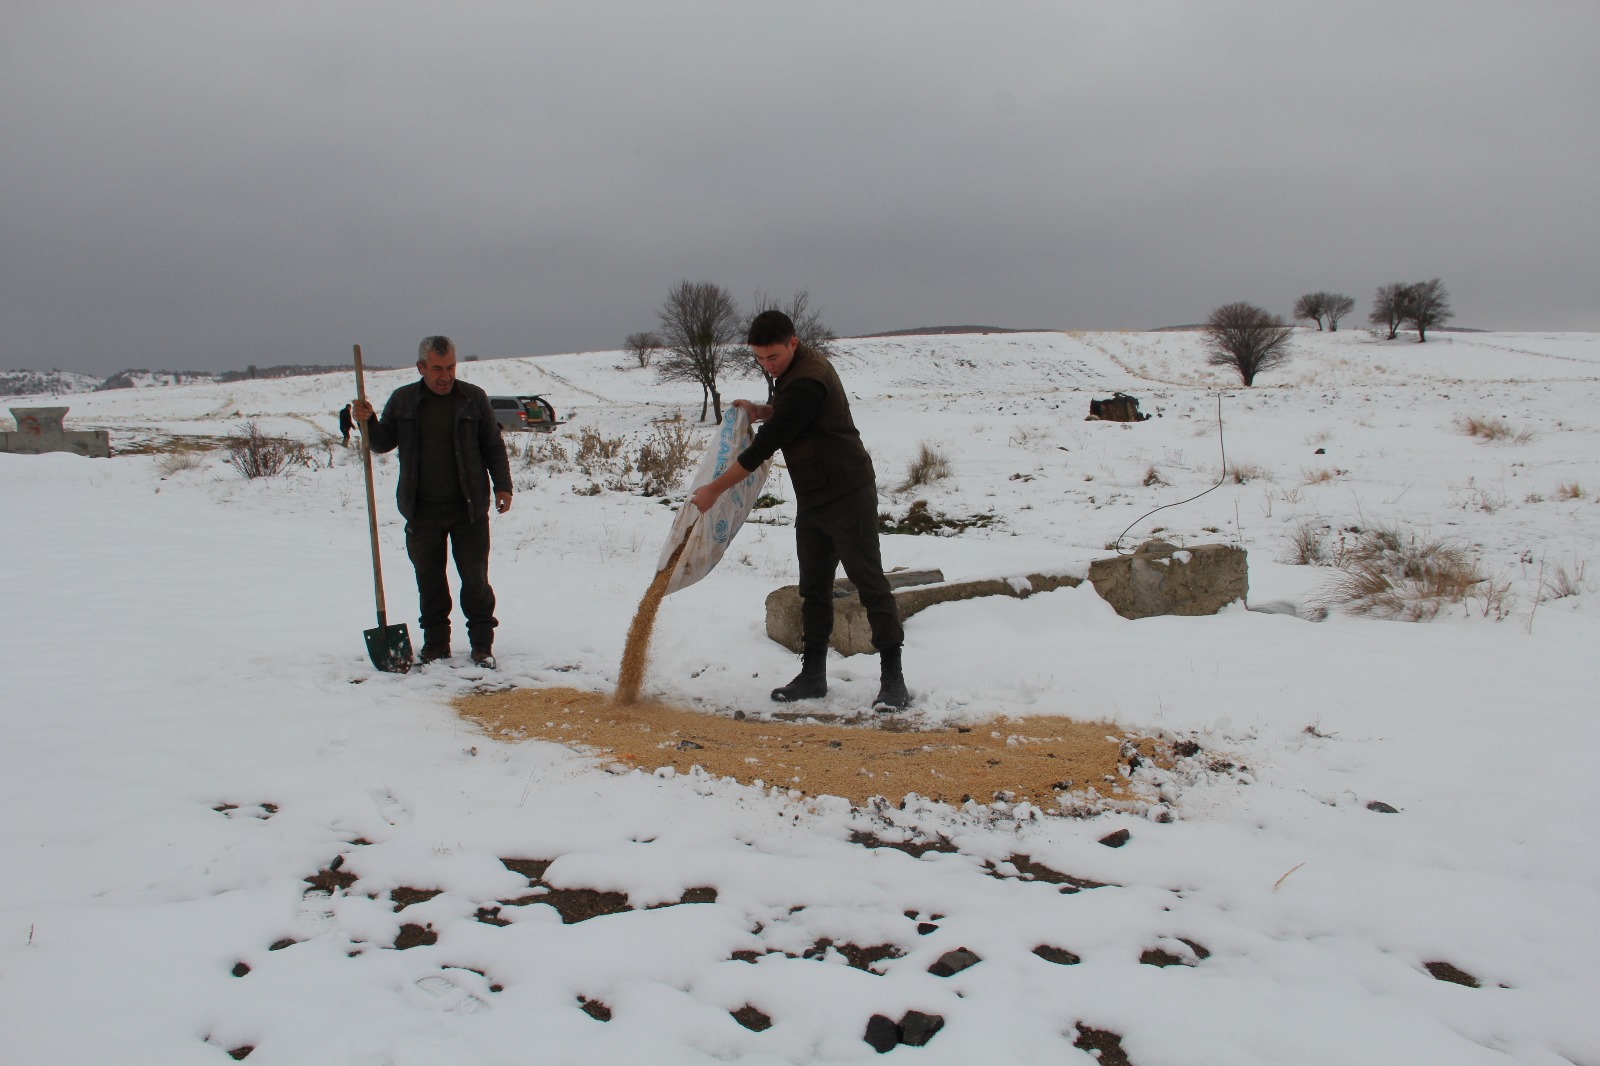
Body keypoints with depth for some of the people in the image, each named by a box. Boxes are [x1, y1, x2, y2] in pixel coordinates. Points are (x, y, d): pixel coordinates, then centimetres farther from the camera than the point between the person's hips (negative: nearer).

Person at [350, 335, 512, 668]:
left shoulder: (473, 398, 3)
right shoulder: (402, 400, 6)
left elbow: (494, 446, 6)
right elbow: (383, 443, 12)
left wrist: (502, 486, -3)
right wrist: (367, 422, -7)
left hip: (468, 507, -2)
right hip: (422, 510, 2)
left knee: (475, 578, -1)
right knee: (429, 579, 8)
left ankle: (482, 644, 10)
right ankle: (436, 643, 20)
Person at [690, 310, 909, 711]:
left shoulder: (807, 380, -22)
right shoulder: (794, 372, 9)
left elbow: (767, 443, -22)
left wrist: (714, 489, -16)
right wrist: (760, 410, 8)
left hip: (848, 497, -10)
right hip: (812, 501, 10)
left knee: (870, 584, -6)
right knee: (813, 589, 11)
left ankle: (893, 679, -2)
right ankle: (813, 675, 18)